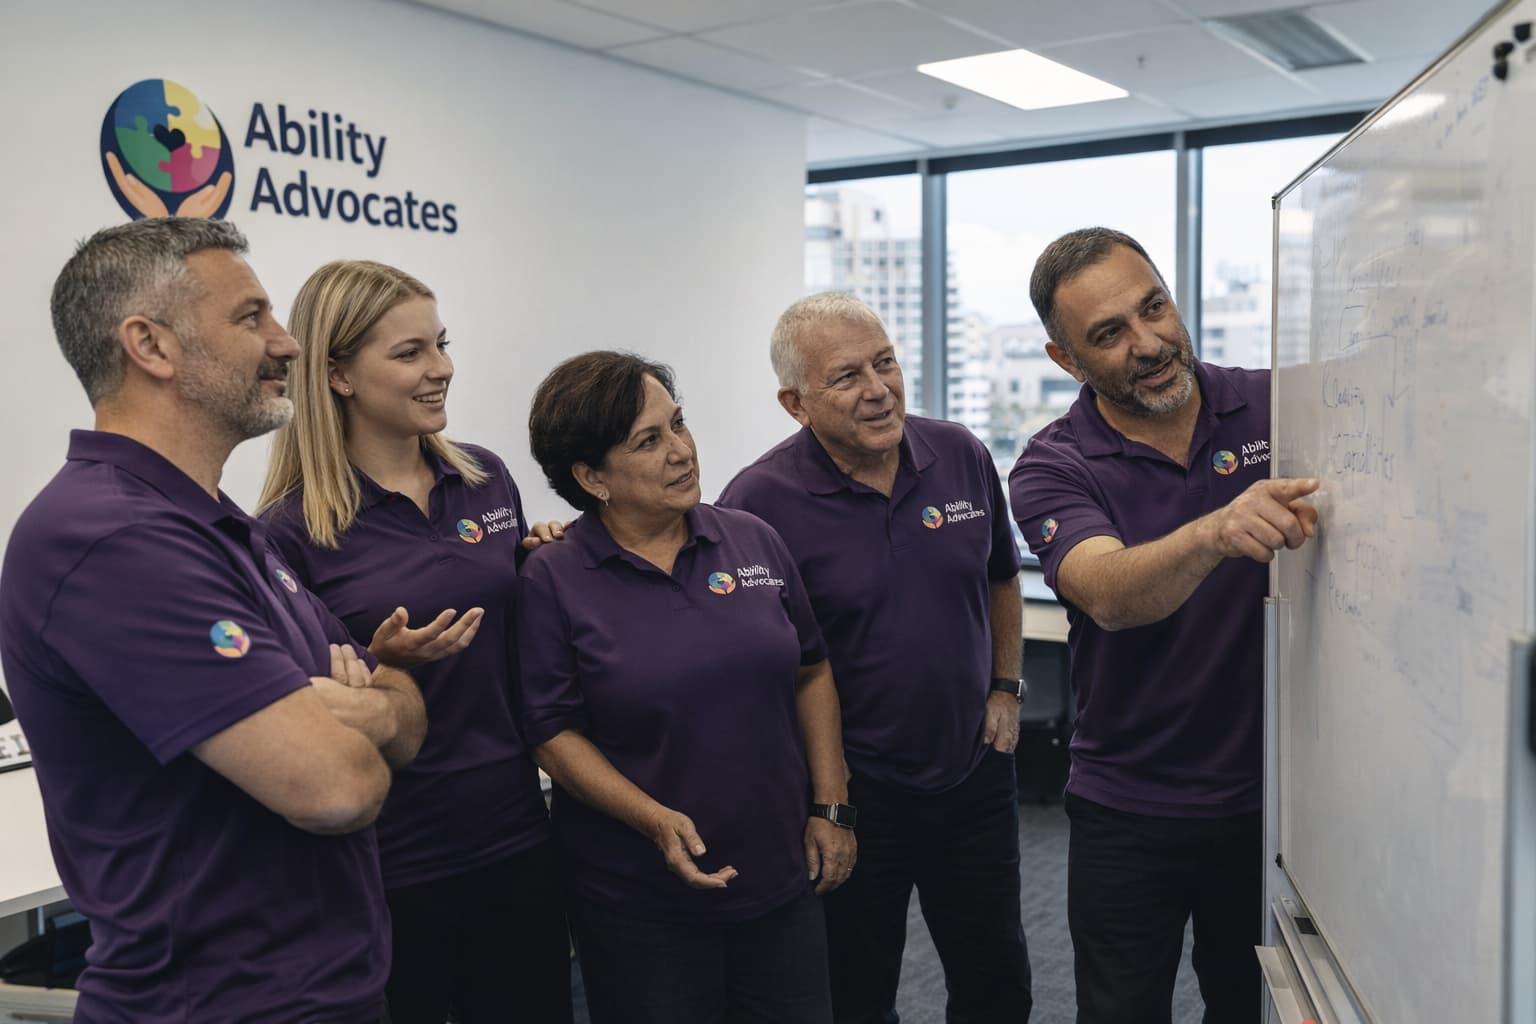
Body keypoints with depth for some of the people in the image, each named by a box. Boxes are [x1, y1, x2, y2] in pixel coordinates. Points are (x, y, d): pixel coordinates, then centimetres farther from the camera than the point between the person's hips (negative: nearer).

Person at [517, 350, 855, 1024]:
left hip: (782, 881, 4)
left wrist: (830, 807, 3)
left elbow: (810, 673, 7)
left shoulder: (753, 541, 1)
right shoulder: (554, 581, -10)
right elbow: (554, 733, -9)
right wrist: (656, 820, -21)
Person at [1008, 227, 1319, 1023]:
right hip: (1130, 813, -1)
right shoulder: (1053, 469, -12)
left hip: (1268, 787, 2)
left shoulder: (1274, 406, -6)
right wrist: (1213, 533, -47)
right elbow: (1110, 595, -29)